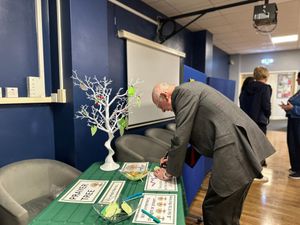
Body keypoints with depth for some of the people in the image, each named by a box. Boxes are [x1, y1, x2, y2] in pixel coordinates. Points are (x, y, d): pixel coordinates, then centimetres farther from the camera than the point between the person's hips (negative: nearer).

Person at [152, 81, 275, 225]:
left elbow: (180, 138, -12)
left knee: (216, 212, 2)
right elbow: (192, 135, 25)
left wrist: (169, 172, 0)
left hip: (236, 150, -10)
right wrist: (173, 158, 24)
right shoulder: (190, 91, 19)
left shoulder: (184, 92, -10)